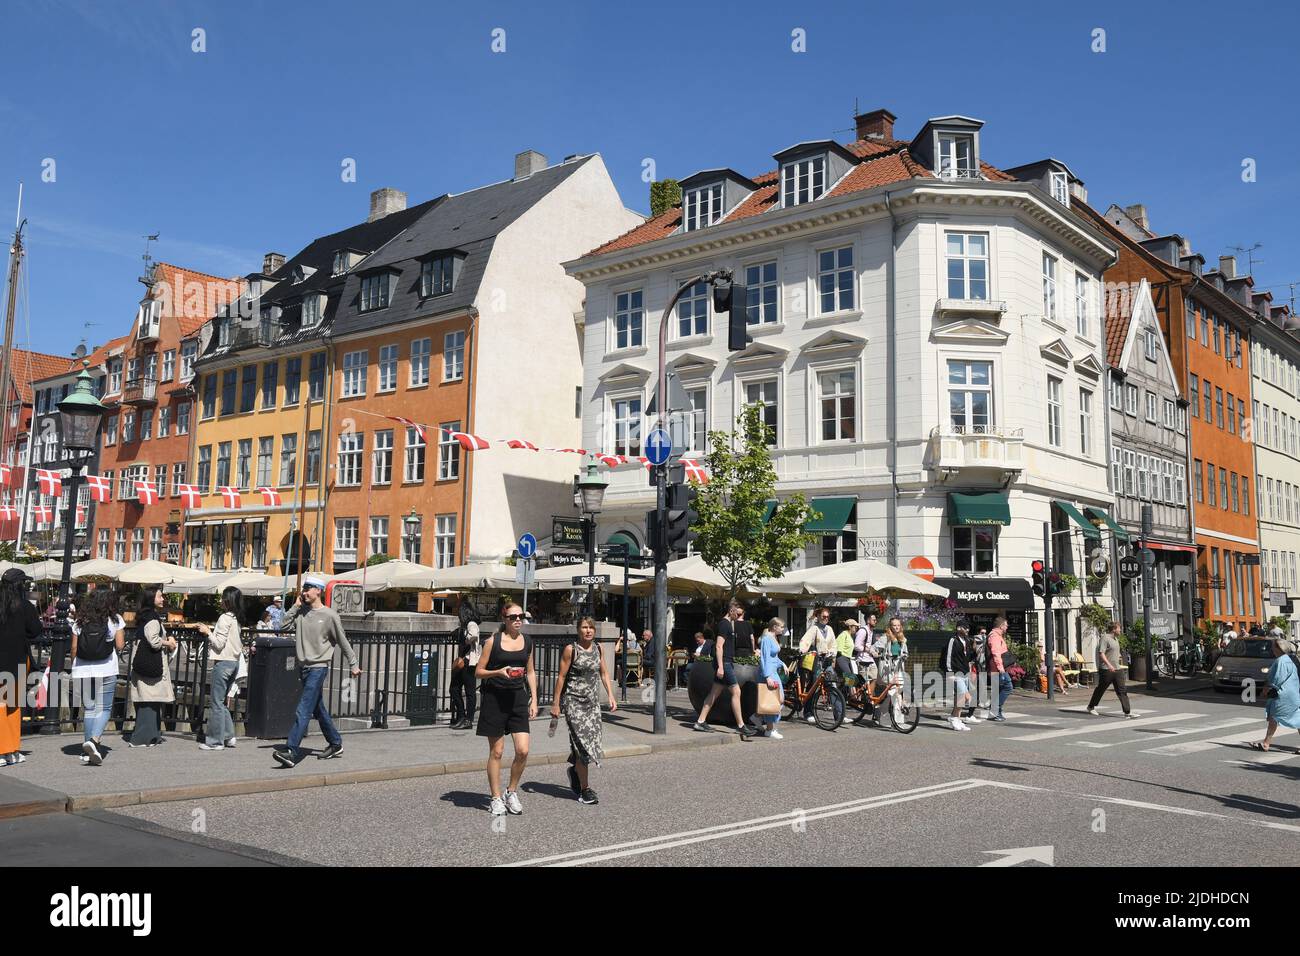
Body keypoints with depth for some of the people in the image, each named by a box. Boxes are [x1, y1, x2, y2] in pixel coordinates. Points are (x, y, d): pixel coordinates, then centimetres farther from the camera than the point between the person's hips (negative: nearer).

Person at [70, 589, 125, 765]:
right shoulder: (115, 620, -3)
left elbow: (74, 648, 3)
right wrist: (123, 636, 17)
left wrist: (74, 668, 15)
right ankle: (94, 740, -20)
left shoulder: (80, 622, 4)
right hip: (106, 671, -3)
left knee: (88, 709, 12)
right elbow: (120, 646, -4)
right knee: (104, 708, 3)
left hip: (83, 671, 3)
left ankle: (88, 750, 14)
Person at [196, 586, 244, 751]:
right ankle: (228, 737, 14)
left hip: (223, 662, -9)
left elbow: (219, 644, -15)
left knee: (217, 702, -2)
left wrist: (208, 632, -5)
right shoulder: (236, 619, 12)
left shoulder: (224, 618, -12)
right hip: (234, 662, 9)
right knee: (221, 702, 16)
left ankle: (216, 741, 1)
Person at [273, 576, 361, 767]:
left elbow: (343, 642, 0)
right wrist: (295, 606, -2)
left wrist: (354, 665, 6)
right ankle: (335, 744, 30)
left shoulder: (329, 615, -6)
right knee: (319, 710, 16)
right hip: (303, 666, 7)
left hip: (318, 667, -7)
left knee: (303, 711, -14)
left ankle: (291, 752, -18)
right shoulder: (300, 612, 9)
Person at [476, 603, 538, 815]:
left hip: (518, 697, 3)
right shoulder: (493, 641, -4)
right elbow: (478, 672, -1)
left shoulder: (527, 641, 9)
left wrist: (534, 699, 10)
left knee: (523, 751, -5)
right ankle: (496, 799, 16)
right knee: (496, 751, 4)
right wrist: (499, 672, -18)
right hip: (495, 698, -3)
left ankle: (512, 792, 16)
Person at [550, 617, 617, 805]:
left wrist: (610, 696, 8)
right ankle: (585, 789, 1)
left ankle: (574, 770, 37)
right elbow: (561, 677, -6)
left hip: (593, 702, 6)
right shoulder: (571, 650, -8)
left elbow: (603, 674, 17)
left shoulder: (597, 648, 8)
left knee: (590, 743, 7)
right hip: (574, 702, -5)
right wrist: (556, 704, -7)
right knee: (584, 743, -9)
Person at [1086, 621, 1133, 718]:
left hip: (1116, 669, 8)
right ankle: (1091, 707, 24)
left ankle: (1127, 712, -4)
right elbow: (1101, 653, -22)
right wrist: (1109, 664, -30)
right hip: (1106, 670, -8)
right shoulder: (1105, 638, -14)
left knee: (1122, 690, -1)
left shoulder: (1115, 639, 16)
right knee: (1100, 689, 6)